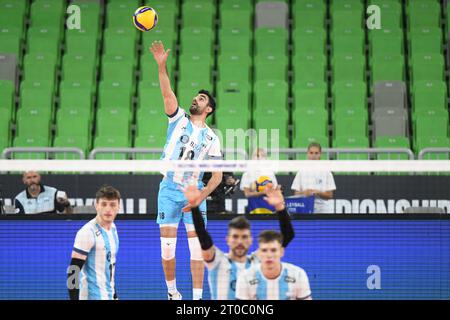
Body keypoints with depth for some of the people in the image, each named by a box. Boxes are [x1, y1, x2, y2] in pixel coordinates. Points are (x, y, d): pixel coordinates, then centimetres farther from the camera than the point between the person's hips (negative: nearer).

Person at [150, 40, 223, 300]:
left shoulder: (212, 138, 7)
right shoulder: (179, 119, 7)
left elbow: (217, 176, 4)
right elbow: (168, 93, -9)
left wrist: (200, 198, -10)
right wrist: (161, 65, -24)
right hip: (169, 191, 0)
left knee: (197, 249, -5)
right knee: (167, 247, -2)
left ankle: (197, 298, 0)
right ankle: (172, 292, 16)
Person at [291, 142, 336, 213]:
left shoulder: (326, 172, 3)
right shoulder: (301, 172, 7)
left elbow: (330, 195, 1)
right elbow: (296, 194, 6)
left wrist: (317, 192, -17)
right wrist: (304, 193, -16)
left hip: (323, 210, -1)